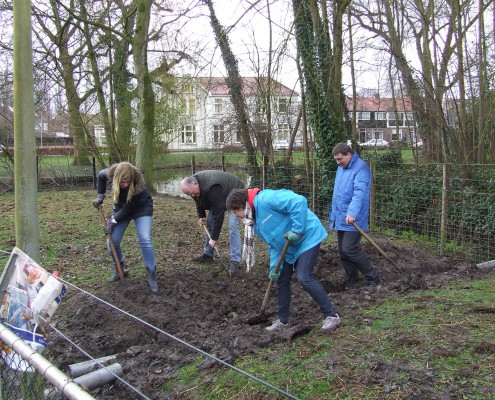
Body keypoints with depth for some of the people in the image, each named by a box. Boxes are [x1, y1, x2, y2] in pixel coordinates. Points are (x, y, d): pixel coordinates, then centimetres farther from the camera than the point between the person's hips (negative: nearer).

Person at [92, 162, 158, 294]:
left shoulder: (138, 184, -37)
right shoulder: (111, 173, -27)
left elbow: (129, 208, -27)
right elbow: (101, 175, -1)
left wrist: (113, 221, -24)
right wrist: (100, 195, -6)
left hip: (141, 208, -4)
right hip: (121, 208, 4)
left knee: (145, 240, -21)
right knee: (112, 241, -1)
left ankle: (151, 275, -9)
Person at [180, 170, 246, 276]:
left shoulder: (211, 189, -42)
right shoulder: (193, 184, -16)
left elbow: (218, 214, -38)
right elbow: (199, 200, 7)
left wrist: (214, 238, -33)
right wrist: (201, 216, -2)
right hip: (218, 198, 8)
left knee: (232, 226, -20)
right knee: (209, 223, 4)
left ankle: (235, 262, -19)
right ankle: (207, 255, 17)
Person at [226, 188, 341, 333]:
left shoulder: (265, 199, -23)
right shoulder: (257, 222, 9)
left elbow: (298, 201, -32)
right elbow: (273, 243, 10)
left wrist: (297, 230, -29)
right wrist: (274, 266, -3)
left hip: (308, 237, -10)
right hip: (290, 247, 10)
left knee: (304, 278, -18)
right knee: (282, 280, 11)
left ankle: (331, 316, -4)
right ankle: (283, 320, 26)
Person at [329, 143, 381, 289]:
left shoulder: (360, 168, -14)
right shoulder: (341, 168, 14)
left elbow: (359, 192, -28)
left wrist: (352, 212, -40)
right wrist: (333, 214, 23)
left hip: (352, 219, -9)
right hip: (340, 218, 9)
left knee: (349, 250, -12)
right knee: (343, 252, 10)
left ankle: (373, 278, 4)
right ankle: (351, 283, 22)